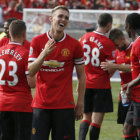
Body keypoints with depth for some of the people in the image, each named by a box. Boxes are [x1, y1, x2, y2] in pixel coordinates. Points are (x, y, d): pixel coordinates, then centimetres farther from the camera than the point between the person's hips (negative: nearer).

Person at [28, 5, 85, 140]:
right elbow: (30, 72, -4)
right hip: (41, 104, 1)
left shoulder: (74, 45, 1)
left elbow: (81, 76, 5)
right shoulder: (37, 41, 2)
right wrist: (44, 53, -18)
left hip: (65, 105, -1)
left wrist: (80, 104, 1)